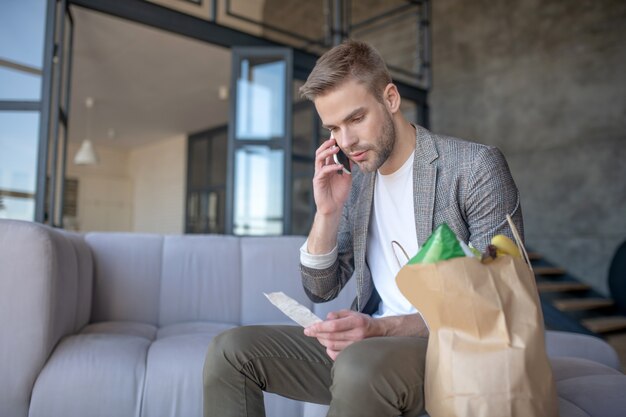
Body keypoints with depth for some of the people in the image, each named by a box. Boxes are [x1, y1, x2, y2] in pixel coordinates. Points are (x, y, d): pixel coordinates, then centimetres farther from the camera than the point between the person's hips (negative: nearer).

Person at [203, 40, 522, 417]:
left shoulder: (476, 168, -9)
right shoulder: (353, 181, 7)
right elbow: (320, 290, 9)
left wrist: (382, 327, -24)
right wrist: (328, 212, -7)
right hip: (372, 342, 5)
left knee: (360, 365, -37)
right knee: (230, 351, -8)